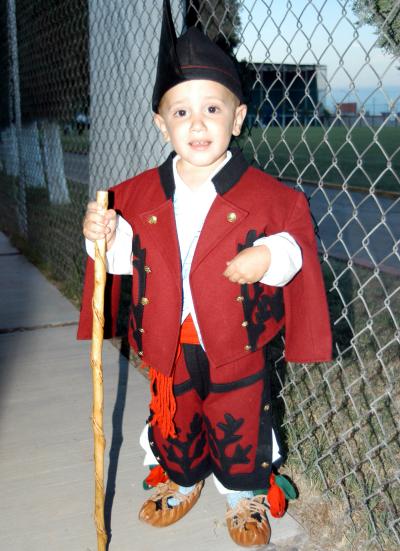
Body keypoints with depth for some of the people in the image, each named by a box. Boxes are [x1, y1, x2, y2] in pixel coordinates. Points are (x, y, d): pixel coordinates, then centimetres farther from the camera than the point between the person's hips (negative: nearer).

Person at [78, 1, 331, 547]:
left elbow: (298, 246, -5)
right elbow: (129, 261, 4)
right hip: (168, 343, 3)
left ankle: (244, 495, 43)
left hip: (236, 344, -2)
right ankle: (182, 481, 51)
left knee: (239, 425, 15)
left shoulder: (268, 195, -12)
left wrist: (273, 256, -25)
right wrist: (105, 238, -15)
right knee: (174, 420, 22)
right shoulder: (139, 195, -3)